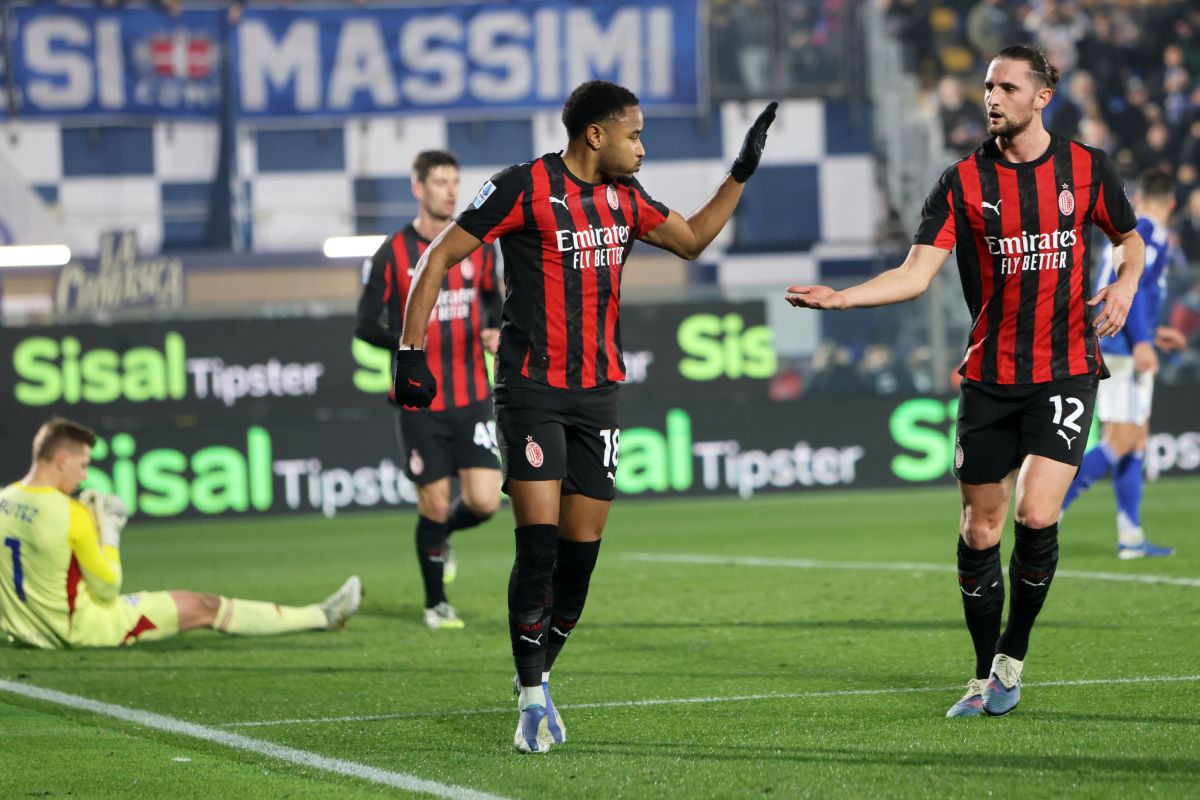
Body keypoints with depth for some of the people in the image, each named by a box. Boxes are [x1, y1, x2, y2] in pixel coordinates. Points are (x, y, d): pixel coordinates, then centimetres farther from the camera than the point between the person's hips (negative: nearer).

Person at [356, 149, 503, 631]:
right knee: (434, 504, 0)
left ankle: (442, 534, 28)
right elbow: (366, 325, -3)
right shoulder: (392, 254, -6)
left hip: (471, 398, 3)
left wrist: (494, 330, -1)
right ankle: (436, 605, 20)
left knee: (485, 502, -7)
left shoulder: (478, 247, 4)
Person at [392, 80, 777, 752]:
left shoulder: (625, 196, 11)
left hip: (598, 394, 6)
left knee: (581, 551, 2)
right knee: (538, 544, -14)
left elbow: (692, 239, 28)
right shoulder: (525, 187, -8)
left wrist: (742, 172, 21)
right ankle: (532, 698, -5)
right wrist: (412, 350, -11)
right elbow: (442, 256, -5)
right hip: (532, 389, -6)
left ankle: (538, 677, 20)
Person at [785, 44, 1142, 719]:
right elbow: (916, 274, -6)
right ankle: (987, 679, 19)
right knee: (980, 530, 4)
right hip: (990, 377, 2)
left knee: (1037, 516, -16)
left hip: (1066, 371, -2)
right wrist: (841, 297, -21)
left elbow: (1131, 240, 17)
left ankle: (1013, 658, 5)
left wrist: (1124, 285, -4)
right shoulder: (963, 182, 0)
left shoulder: (1088, 169, 1)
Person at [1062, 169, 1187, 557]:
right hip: (1126, 348, -9)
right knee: (1122, 441, -11)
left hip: (1112, 346, 9)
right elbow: (1131, 282, -21)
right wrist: (1141, 341, -26)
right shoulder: (1151, 233, -7)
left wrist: (1152, 333, 32)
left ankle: (1130, 536, 8)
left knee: (1136, 438, 10)